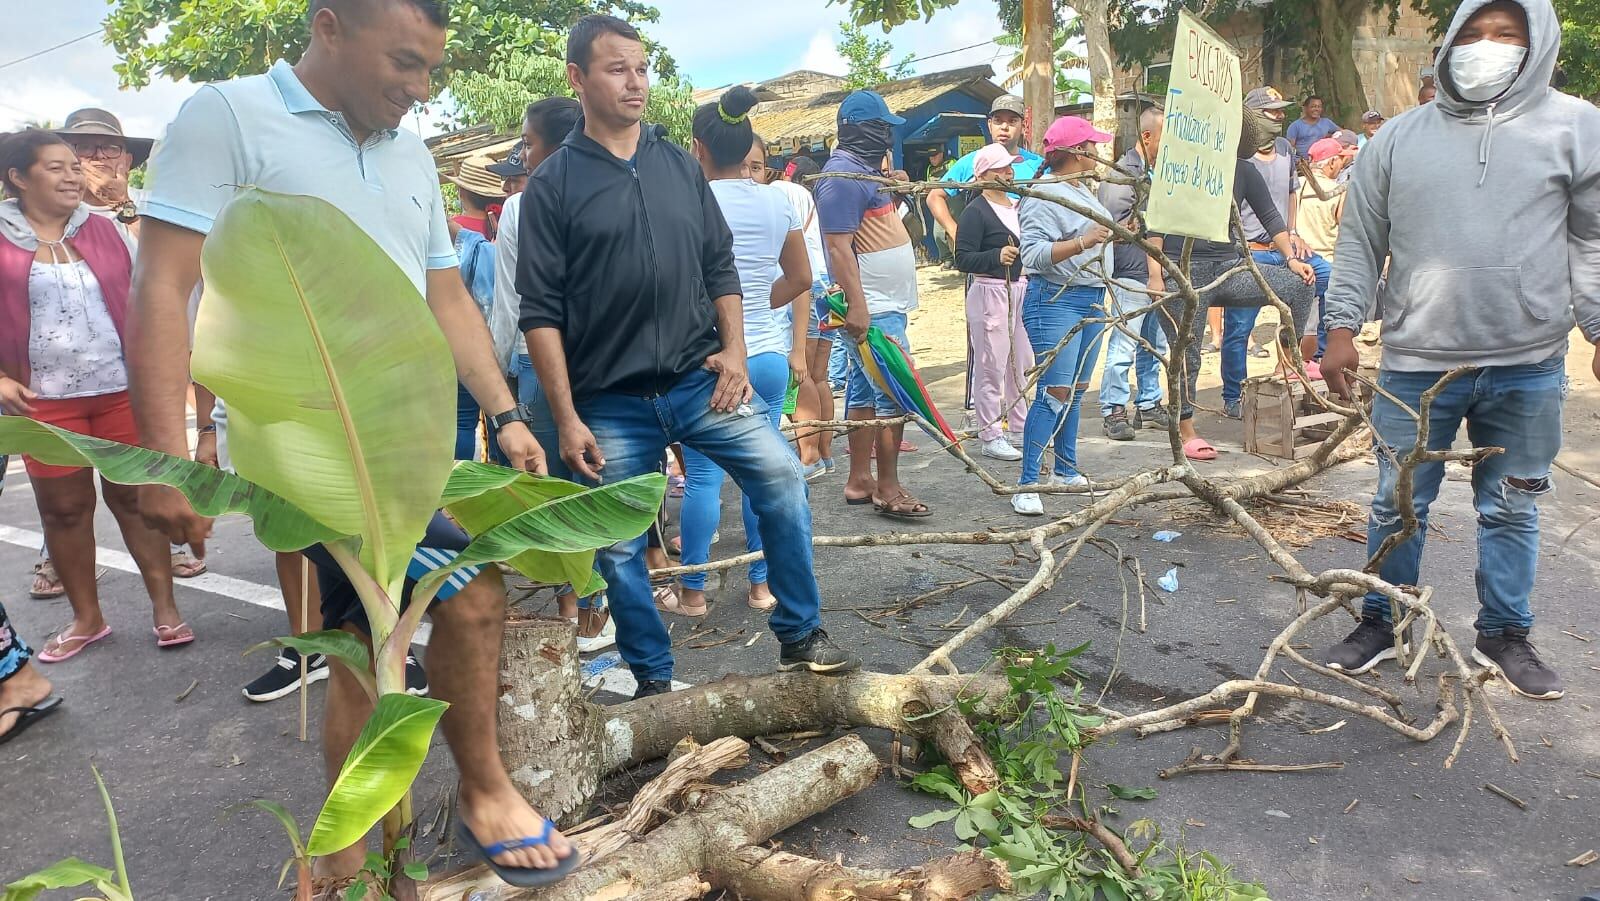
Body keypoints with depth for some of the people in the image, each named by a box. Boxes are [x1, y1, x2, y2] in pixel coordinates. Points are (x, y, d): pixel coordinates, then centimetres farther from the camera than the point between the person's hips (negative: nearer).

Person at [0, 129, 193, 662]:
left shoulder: (105, 230, 7)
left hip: (122, 390, 1)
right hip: (43, 399, 0)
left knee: (135, 498, 5)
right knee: (63, 508, 8)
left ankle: (165, 609, 11)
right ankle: (86, 618, 21)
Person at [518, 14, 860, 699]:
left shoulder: (680, 164, 9)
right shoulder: (553, 183, -1)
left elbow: (720, 266, 13)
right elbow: (541, 310, -5)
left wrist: (733, 350, -1)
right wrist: (565, 419, -9)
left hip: (698, 379, 2)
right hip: (610, 403, -2)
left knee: (780, 474, -9)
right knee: (619, 552, 5)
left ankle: (800, 637, 7)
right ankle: (654, 684, 24)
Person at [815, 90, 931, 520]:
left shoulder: (859, 170, 17)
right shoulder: (843, 175, -15)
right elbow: (837, 245, -23)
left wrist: (892, 193, 15)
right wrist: (857, 306, -26)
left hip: (880, 306, 11)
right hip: (873, 309, -11)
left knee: (865, 393, 12)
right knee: (894, 396, -8)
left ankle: (860, 481, 18)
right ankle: (888, 489, -1)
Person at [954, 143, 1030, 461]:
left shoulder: (1019, 207, 17)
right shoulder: (975, 211, -10)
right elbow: (962, 259, -17)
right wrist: (997, 257, -29)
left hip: (1020, 290, 9)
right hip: (990, 293, -9)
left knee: (1020, 363, 15)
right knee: (991, 366, -5)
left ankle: (1019, 426, 27)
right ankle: (990, 436, 1)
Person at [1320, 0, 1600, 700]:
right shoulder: (1401, 137, 5)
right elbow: (1360, 241, 6)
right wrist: (1342, 327, 0)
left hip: (1528, 368, 0)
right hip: (1415, 364, 0)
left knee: (1511, 510, 12)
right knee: (1398, 505, 9)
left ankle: (1504, 635, 29)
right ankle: (1380, 623, 25)